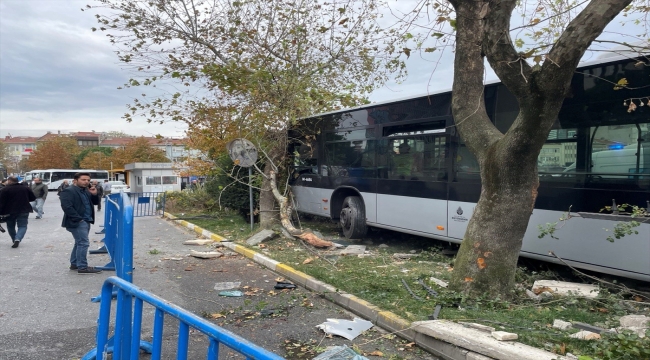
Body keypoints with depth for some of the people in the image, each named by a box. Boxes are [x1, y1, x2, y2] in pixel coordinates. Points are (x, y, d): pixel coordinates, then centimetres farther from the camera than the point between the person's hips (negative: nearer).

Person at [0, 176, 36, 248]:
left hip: (10, 211, -1)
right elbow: (33, 198, 12)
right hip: (24, 210, 2)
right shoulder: (25, 188, 5)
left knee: (10, 226, 19)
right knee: (22, 226, 2)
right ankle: (17, 239, -21)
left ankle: (14, 240, 26)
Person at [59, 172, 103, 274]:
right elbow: (67, 207, -20)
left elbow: (95, 202, 19)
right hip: (77, 222, -9)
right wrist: (78, 219, -20)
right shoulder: (68, 191, -11)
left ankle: (74, 264, 28)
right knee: (83, 243, -12)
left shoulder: (86, 191, 15)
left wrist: (94, 194, -1)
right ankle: (82, 267, -8)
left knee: (79, 243, 17)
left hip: (86, 221, 9)